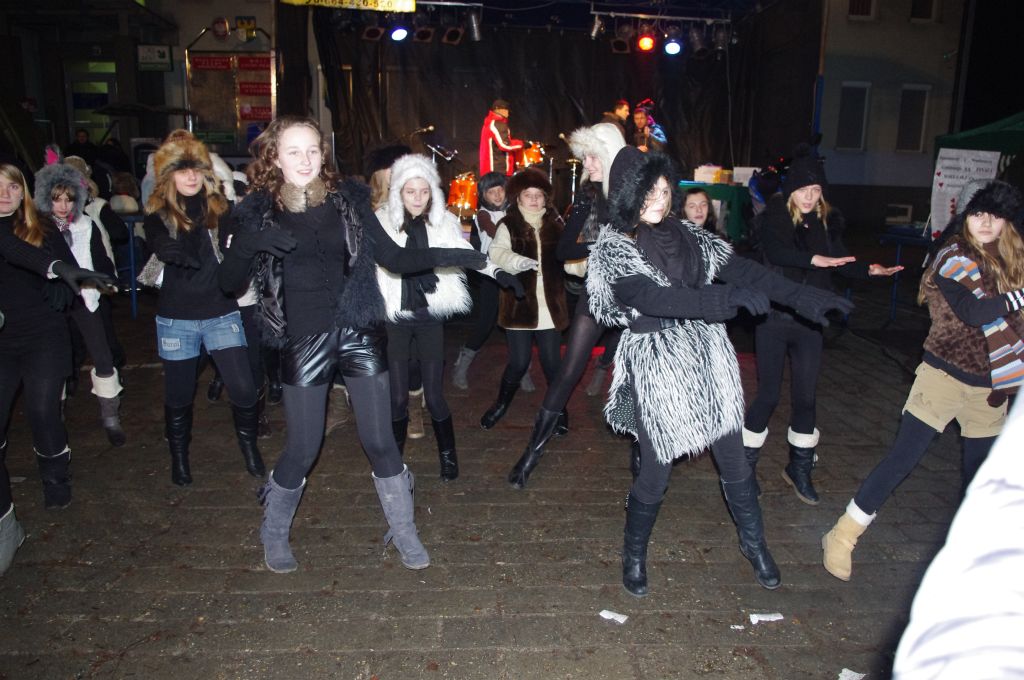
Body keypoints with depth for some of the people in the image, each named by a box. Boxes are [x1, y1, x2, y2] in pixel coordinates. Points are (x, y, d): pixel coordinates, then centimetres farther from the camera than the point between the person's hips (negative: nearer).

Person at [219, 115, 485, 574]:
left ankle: (404, 533, 23)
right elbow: (228, 282, -2)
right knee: (302, 448, 5)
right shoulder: (260, 213, -1)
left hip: (358, 333, 1)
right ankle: (274, 535, 32)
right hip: (304, 342, -1)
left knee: (380, 441, 4)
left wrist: (445, 256, -10)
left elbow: (394, 258, 3)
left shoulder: (348, 200, 2)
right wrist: (252, 243, -21)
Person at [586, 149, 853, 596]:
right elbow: (653, 297, -24)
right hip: (657, 367, -4)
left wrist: (804, 297, -7)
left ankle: (753, 542, 37)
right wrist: (725, 298, -34)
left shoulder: (686, 235, 6)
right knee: (655, 475, 5)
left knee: (734, 462, 13)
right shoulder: (613, 248, -9)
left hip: (708, 358, 5)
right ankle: (634, 553, 32)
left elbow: (740, 269, 2)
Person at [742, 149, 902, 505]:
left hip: (809, 320, 4)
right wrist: (815, 259, -40)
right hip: (774, 318, -4)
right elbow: (775, 251, -27)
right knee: (768, 394, 1)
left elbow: (840, 260, 12)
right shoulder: (774, 218, -7)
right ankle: (746, 463, 19)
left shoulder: (827, 221, 6)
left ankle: (800, 468, 26)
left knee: (806, 396, 9)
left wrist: (869, 269, -5)